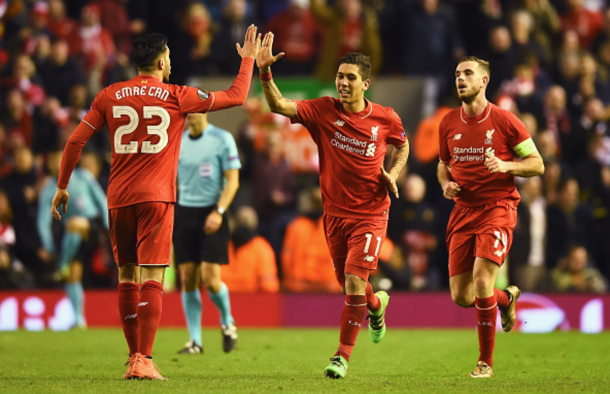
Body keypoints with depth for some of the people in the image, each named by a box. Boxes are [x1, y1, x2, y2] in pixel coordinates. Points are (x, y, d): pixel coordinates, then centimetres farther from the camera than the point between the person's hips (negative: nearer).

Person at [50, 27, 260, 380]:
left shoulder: (110, 96, 7)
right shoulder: (177, 97, 0)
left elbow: (76, 141, 7)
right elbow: (236, 97, 8)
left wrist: (62, 187, 17)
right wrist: (249, 59, 23)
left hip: (118, 199, 3)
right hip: (156, 197, -3)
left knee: (127, 277, 12)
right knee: (152, 278, -7)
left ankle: (134, 358, 15)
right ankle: (144, 361, -15)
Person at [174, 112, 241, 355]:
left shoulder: (222, 139, -3)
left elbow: (232, 180, -5)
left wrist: (218, 212, -16)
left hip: (211, 215, -4)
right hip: (184, 214, 4)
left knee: (210, 279, -11)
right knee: (187, 279, -1)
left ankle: (227, 322, 17)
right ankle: (195, 341, 6)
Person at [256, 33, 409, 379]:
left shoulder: (386, 118, -6)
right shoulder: (323, 111, -7)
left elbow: (403, 146, 15)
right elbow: (279, 106, -18)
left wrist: (392, 175, -3)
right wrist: (265, 72, -33)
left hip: (371, 213, -2)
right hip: (335, 213, 3)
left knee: (354, 282, -16)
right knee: (349, 285, 14)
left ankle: (343, 356, -4)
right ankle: (377, 305, 51)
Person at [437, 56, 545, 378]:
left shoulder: (504, 121, -6)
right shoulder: (448, 124, 7)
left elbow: (537, 164, -1)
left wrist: (505, 166, -19)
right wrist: (446, 183, 0)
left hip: (498, 208, -5)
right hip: (463, 211, 5)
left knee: (481, 279, -21)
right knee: (461, 296, 1)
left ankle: (486, 362, -6)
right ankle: (506, 298, 37)